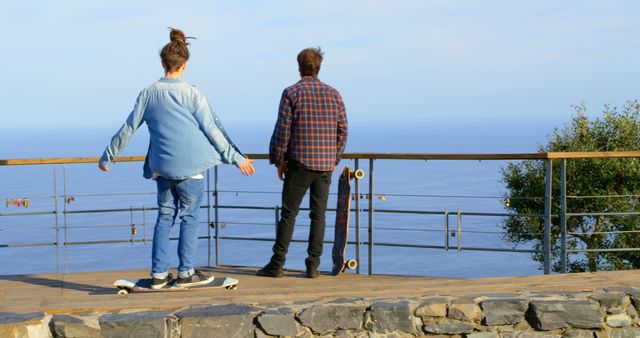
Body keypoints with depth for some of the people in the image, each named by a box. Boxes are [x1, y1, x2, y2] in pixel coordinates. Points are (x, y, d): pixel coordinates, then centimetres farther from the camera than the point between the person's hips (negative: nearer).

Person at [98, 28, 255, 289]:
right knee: (190, 217, 7)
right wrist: (236, 158, 3)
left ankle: (158, 274, 12)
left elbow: (128, 129, 6)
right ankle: (185, 273, 9)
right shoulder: (192, 94, -7)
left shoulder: (148, 94, 2)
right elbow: (212, 130, -5)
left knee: (165, 216, 12)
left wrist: (107, 156, 18)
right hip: (190, 167, -3)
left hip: (161, 167, 3)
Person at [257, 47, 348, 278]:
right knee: (318, 215, 7)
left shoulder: (292, 93, -4)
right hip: (326, 165, 3)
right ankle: (313, 265, 6)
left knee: (288, 214, 2)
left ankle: (277, 264, 3)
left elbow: (282, 131, -7)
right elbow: (342, 131, 8)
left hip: (299, 163, -3)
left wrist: (279, 161, 3)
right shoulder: (334, 94, 7)